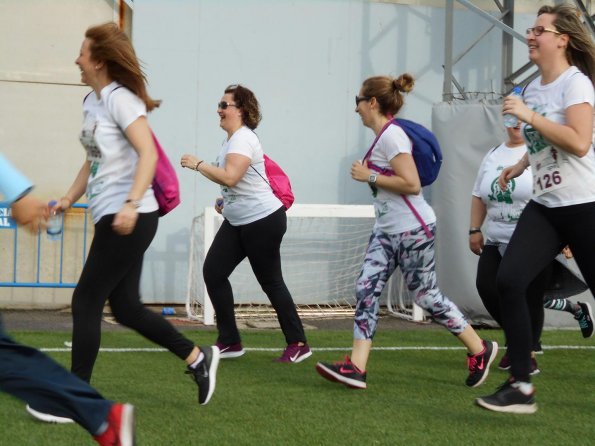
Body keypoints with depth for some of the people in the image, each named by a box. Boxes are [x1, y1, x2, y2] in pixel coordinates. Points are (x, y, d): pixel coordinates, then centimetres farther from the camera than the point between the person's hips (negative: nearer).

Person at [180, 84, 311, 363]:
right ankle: (230, 342, 6)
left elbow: (230, 176, -33)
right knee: (213, 272, 0)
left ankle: (298, 344, 10)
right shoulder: (230, 139, 12)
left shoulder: (243, 139, -18)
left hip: (263, 220, -10)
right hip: (237, 222, 10)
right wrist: (225, 200, 13)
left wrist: (198, 164, -21)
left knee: (271, 282, -2)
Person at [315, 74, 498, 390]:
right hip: (387, 231, 10)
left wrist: (369, 176, -19)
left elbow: (411, 184, -24)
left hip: (412, 231, -10)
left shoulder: (391, 135, -17)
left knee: (426, 296, -1)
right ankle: (356, 367, -10)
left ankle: (480, 350, 16)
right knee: (366, 290, -3)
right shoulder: (383, 136, 12)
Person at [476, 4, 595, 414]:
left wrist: (528, 115, -24)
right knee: (510, 280, -11)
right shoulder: (534, 87, 11)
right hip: (545, 207, 7)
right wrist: (521, 165, 20)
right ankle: (521, 387, -8)